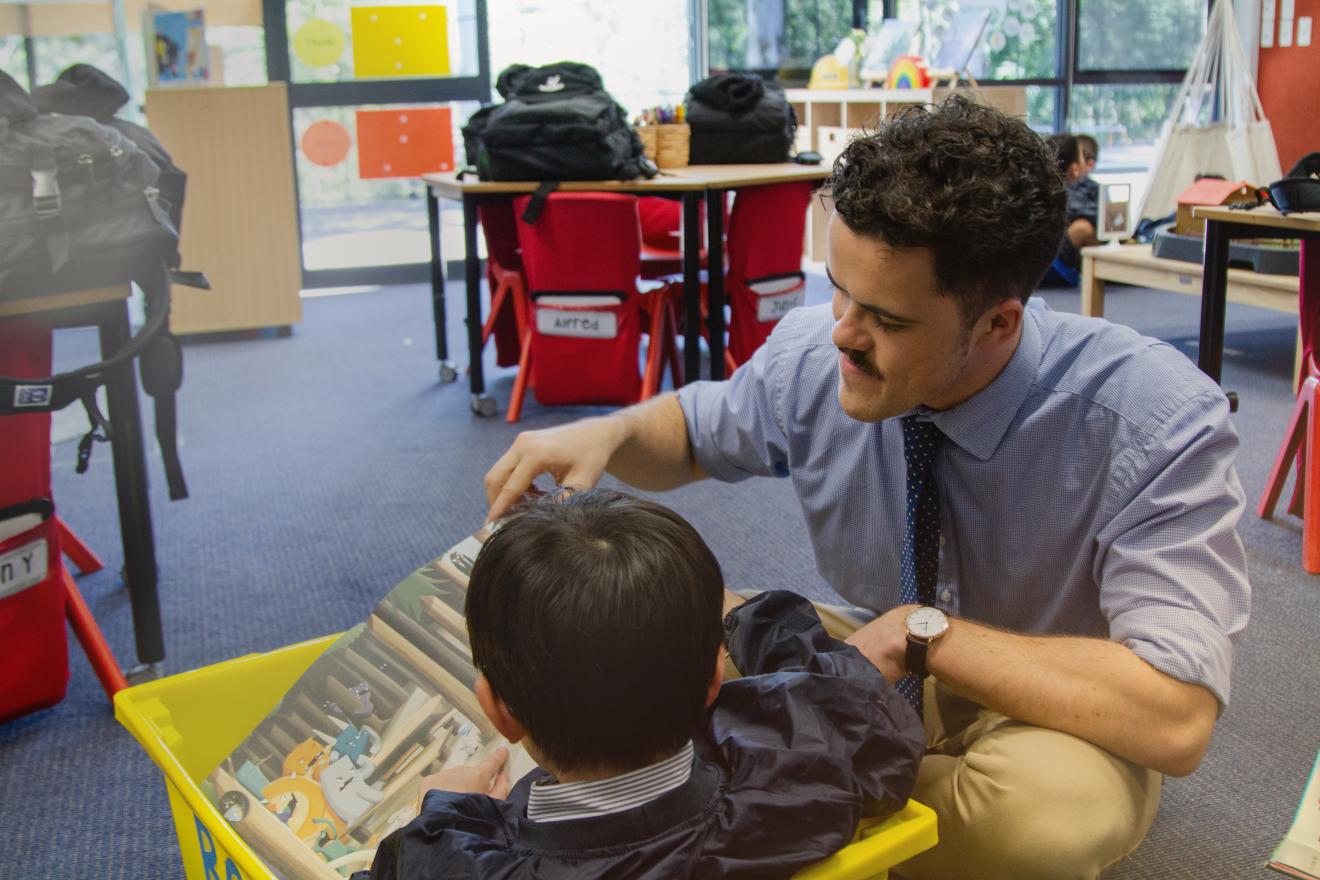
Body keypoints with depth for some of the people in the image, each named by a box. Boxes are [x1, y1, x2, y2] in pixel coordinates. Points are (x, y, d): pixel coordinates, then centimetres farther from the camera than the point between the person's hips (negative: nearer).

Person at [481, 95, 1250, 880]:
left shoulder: (1159, 425, -28)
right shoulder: (813, 353, -15)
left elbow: (1175, 720, -34)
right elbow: (696, 431, 6)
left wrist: (923, 632, -31)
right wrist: (608, 434, -17)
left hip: (1049, 724, -2)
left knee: (1046, 796, -39)